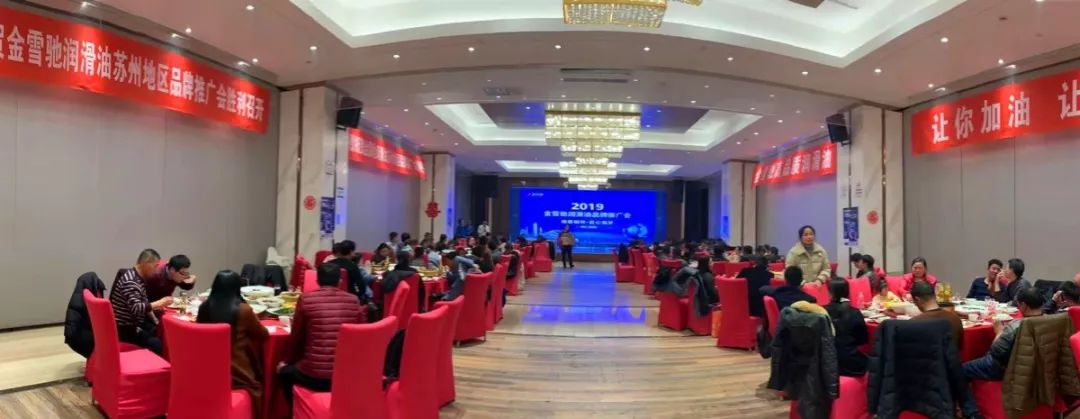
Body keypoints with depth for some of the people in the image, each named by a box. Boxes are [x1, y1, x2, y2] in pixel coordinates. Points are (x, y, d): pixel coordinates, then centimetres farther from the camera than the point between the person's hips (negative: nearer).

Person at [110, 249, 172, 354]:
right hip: (124, 328, -10)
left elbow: (144, 304, 18)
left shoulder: (140, 279, 10)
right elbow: (136, 308, -31)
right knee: (156, 344, -23)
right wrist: (159, 303, -24)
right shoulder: (130, 280, -21)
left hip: (135, 323, 10)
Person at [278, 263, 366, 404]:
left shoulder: (306, 299, -4)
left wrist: (288, 361, 27)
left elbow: (296, 337, 8)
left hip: (313, 376, -3)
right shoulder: (354, 300, 2)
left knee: (284, 372, 30)